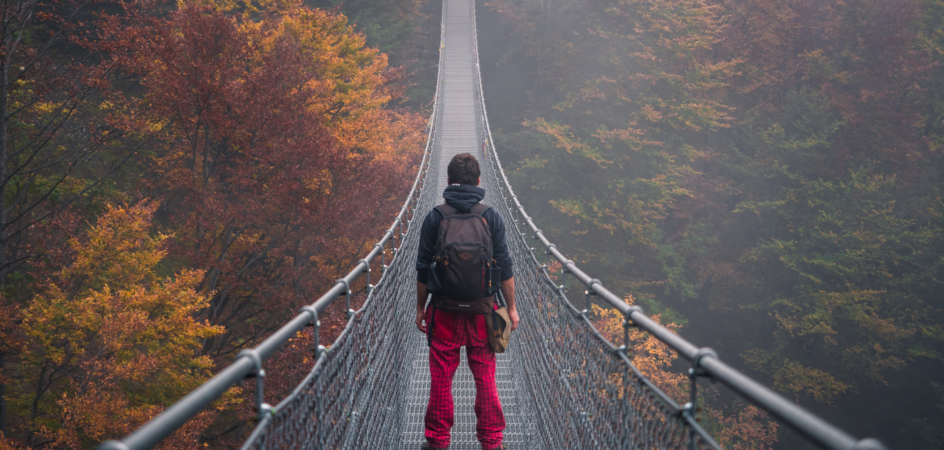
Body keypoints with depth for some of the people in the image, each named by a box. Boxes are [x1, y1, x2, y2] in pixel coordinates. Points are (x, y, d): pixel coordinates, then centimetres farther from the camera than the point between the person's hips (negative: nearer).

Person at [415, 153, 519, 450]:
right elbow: (505, 269, -2)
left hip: (444, 311, 0)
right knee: (485, 378, 8)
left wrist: (421, 308, 8)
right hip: (482, 311, 1)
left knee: (441, 378, 8)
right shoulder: (491, 217, -3)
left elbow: (423, 270, -2)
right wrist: (511, 308, 8)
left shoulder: (435, 218, -4)